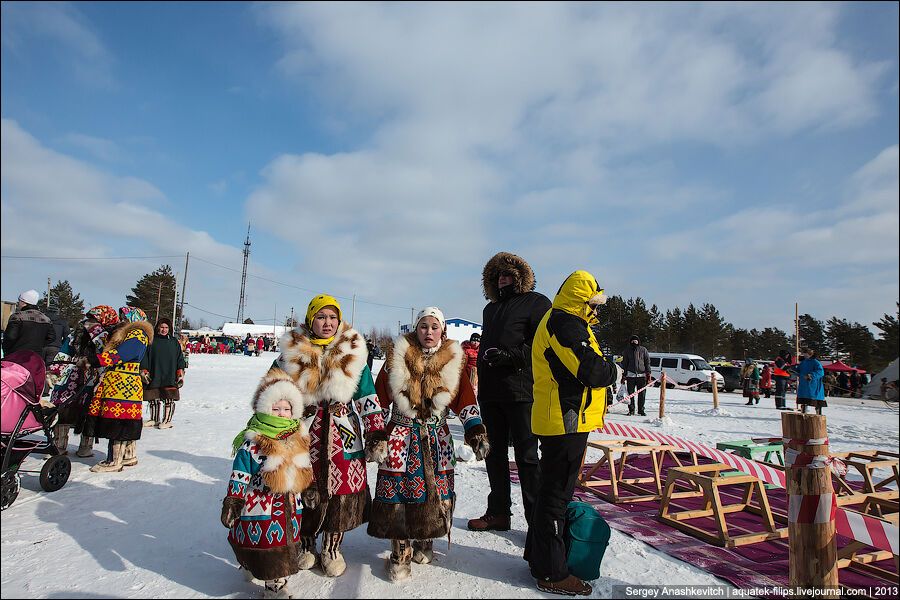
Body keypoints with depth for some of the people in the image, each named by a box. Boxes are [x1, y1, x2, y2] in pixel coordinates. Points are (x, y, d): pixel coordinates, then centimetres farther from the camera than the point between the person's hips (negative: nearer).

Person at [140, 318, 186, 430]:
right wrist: (144, 371, -2)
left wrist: (180, 372, 2)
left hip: (169, 377, -1)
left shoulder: (174, 342, 8)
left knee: (169, 399, -5)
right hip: (153, 376, 1)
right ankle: (154, 420, 25)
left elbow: (180, 358, 9)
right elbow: (144, 357, 5)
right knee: (153, 399, 10)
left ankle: (167, 420, 5)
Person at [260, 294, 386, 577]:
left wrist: (376, 433, -3)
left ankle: (332, 548, 30)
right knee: (304, 490, 9)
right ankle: (305, 545, 36)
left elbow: (368, 399, 2)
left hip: (344, 435, 0)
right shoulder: (292, 353, 0)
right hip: (304, 433, 0)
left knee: (342, 492, 5)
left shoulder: (353, 353, 1)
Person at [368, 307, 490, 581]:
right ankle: (400, 552, 16)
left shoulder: (453, 361, 1)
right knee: (398, 490, -2)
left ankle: (424, 541, 30)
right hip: (401, 435, -1)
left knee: (435, 490, 5)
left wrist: (476, 431, -12)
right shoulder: (398, 356, -2)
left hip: (436, 438, 1)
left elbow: (465, 400, -1)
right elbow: (380, 398, 1)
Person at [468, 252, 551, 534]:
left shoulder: (536, 302, -2)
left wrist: (511, 356, -21)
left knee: (527, 456, -1)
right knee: (495, 453, 14)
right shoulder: (491, 308, 22)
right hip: (490, 391, 8)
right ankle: (498, 512, 26)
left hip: (521, 391, -7)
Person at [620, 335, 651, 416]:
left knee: (642, 394, 0)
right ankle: (631, 409, 9)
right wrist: (624, 375, 6)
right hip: (630, 375, 0)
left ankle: (641, 410, 10)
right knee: (630, 393, 1)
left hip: (641, 374, 0)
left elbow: (647, 362, 8)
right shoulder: (627, 351, 9)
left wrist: (648, 374, 1)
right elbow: (624, 364, 11)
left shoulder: (643, 350, 8)